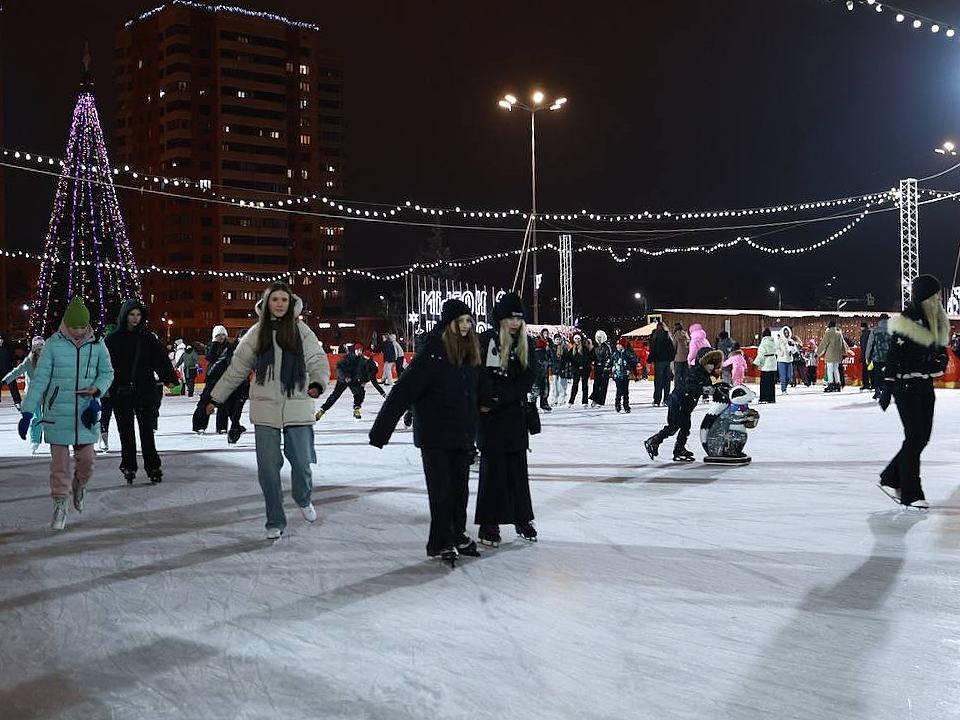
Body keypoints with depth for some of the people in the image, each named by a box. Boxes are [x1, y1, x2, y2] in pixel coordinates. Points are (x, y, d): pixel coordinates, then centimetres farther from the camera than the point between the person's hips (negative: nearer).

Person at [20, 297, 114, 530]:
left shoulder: (97, 345, 0)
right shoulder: (53, 345, -6)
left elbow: (107, 372, 11)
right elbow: (39, 379, -5)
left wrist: (96, 389, -11)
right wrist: (28, 411, -8)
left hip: (86, 412, 2)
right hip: (57, 414, -2)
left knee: (86, 458, 7)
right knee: (59, 461, 1)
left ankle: (79, 486, 38)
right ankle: (59, 506, 13)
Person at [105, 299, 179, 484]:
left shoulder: (149, 338, 5)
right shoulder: (113, 339, 2)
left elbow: (161, 359, -4)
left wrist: (170, 379, -18)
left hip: (145, 391, 0)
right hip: (121, 393, 0)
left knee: (147, 430, 2)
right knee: (126, 432, 4)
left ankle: (153, 467, 8)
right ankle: (129, 467, 14)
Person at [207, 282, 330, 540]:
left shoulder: (301, 330, 1)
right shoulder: (257, 333, 5)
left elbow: (318, 359, -5)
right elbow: (236, 368, 12)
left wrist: (317, 382, -26)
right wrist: (216, 398, 15)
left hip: (297, 407, -1)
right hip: (265, 408, 1)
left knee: (302, 463, 1)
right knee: (268, 468, 1)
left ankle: (303, 500, 35)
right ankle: (275, 522, 17)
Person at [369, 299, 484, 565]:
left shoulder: (471, 352, 4)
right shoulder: (432, 352, -16)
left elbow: (477, 393, 14)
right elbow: (403, 391, -19)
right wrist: (381, 429, -22)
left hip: (462, 433, 6)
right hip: (435, 434, -6)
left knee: (460, 488, 12)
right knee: (441, 489, 0)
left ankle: (457, 535, 28)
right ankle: (440, 543, 13)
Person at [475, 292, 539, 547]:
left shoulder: (527, 344, 5)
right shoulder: (485, 341, -6)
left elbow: (528, 379, -3)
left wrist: (502, 395, -15)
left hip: (516, 415, 4)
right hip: (490, 418, -4)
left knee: (518, 468, 10)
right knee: (492, 468, -1)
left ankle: (523, 520, 20)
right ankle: (488, 525, 5)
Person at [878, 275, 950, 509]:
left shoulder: (937, 322, 10)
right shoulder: (906, 321, -14)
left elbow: (940, 352, 20)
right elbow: (894, 357, -15)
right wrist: (888, 388, -16)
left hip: (925, 385, 8)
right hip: (906, 386, -8)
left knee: (923, 436, 9)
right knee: (914, 436, -6)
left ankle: (890, 479, 23)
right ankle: (910, 494, 1)